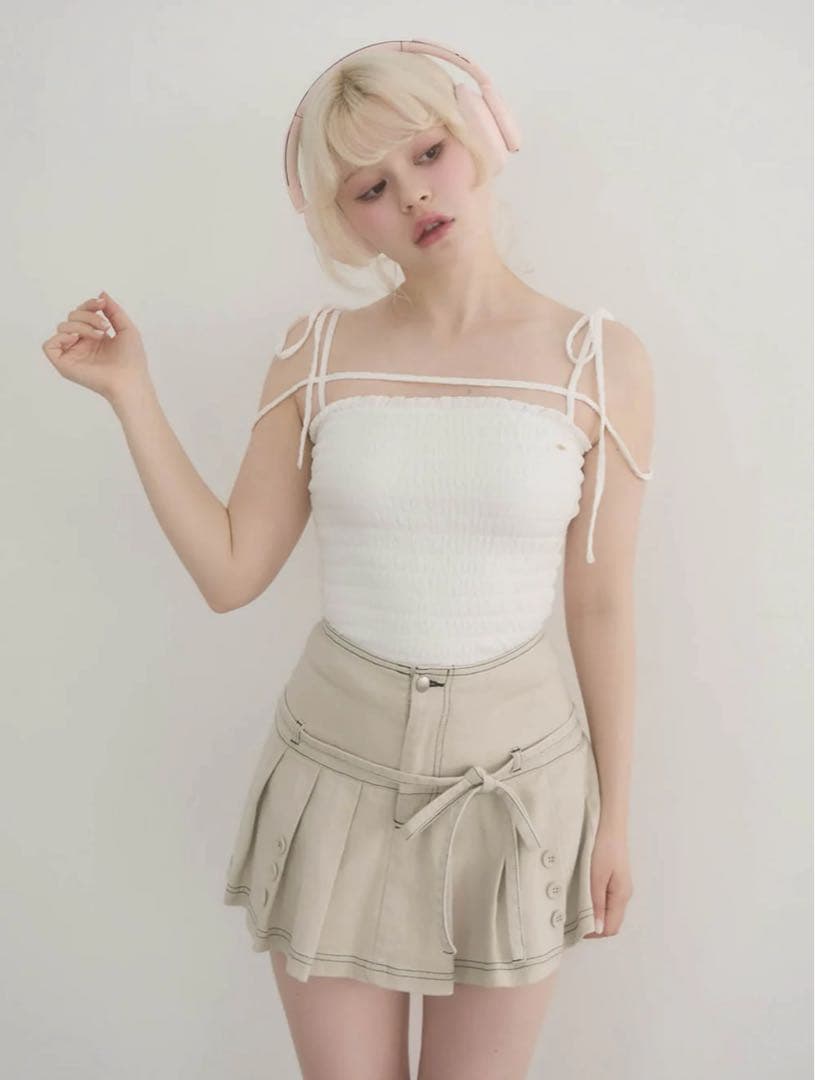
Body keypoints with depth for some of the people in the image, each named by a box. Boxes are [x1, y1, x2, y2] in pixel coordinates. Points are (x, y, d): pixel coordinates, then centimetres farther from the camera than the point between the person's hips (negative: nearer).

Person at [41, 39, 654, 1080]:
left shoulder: (599, 359, -7)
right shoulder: (316, 355, -3)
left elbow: (601, 604, -2)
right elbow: (230, 571, -2)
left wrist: (615, 814, 4)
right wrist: (130, 393, -7)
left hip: (514, 772, -1)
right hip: (336, 762, 1)